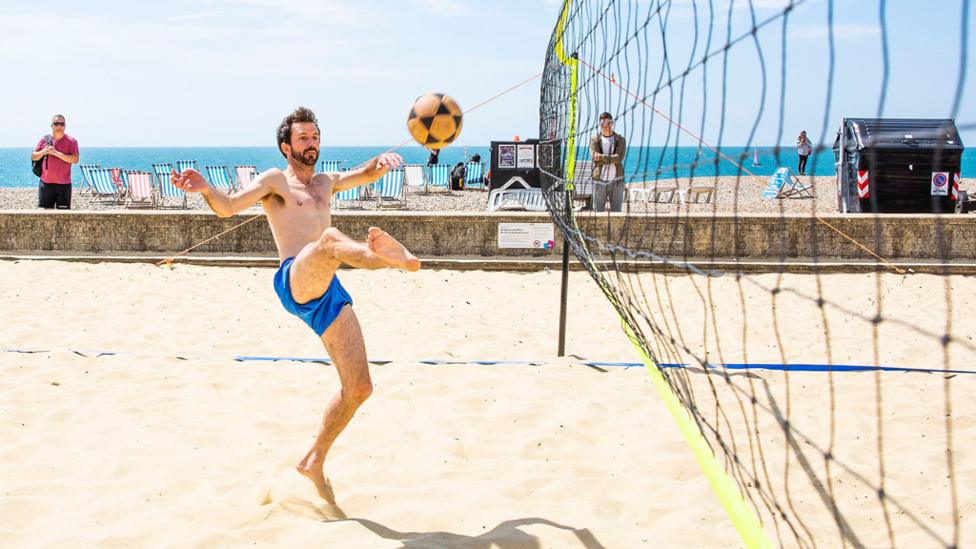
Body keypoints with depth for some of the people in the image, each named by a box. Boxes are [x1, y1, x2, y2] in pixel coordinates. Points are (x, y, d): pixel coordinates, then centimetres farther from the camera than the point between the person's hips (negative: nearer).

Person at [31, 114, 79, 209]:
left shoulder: (71, 141, -1)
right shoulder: (44, 139, 8)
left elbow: (75, 159, -13)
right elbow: (33, 157, 10)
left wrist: (56, 153, -18)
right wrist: (44, 152, -10)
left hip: (63, 183, -3)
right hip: (46, 182, 3)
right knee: (47, 209, 4)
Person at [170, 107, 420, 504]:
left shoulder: (325, 183, 31)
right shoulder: (275, 180, 13)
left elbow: (366, 175, 23)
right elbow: (228, 206, 0)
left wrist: (383, 161, -2)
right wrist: (206, 191, -23)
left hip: (327, 293, 7)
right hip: (295, 281, -7)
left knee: (359, 388, 1)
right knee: (331, 238, -41)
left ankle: (314, 461, 18)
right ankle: (391, 257, -77)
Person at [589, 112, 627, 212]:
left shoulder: (620, 139, 7)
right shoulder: (594, 139, 6)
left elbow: (619, 158, -10)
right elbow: (594, 158, -8)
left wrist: (601, 157, -13)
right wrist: (611, 159, -10)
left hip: (616, 181, 0)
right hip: (599, 180, 0)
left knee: (617, 211, 3)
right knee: (597, 211, 2)